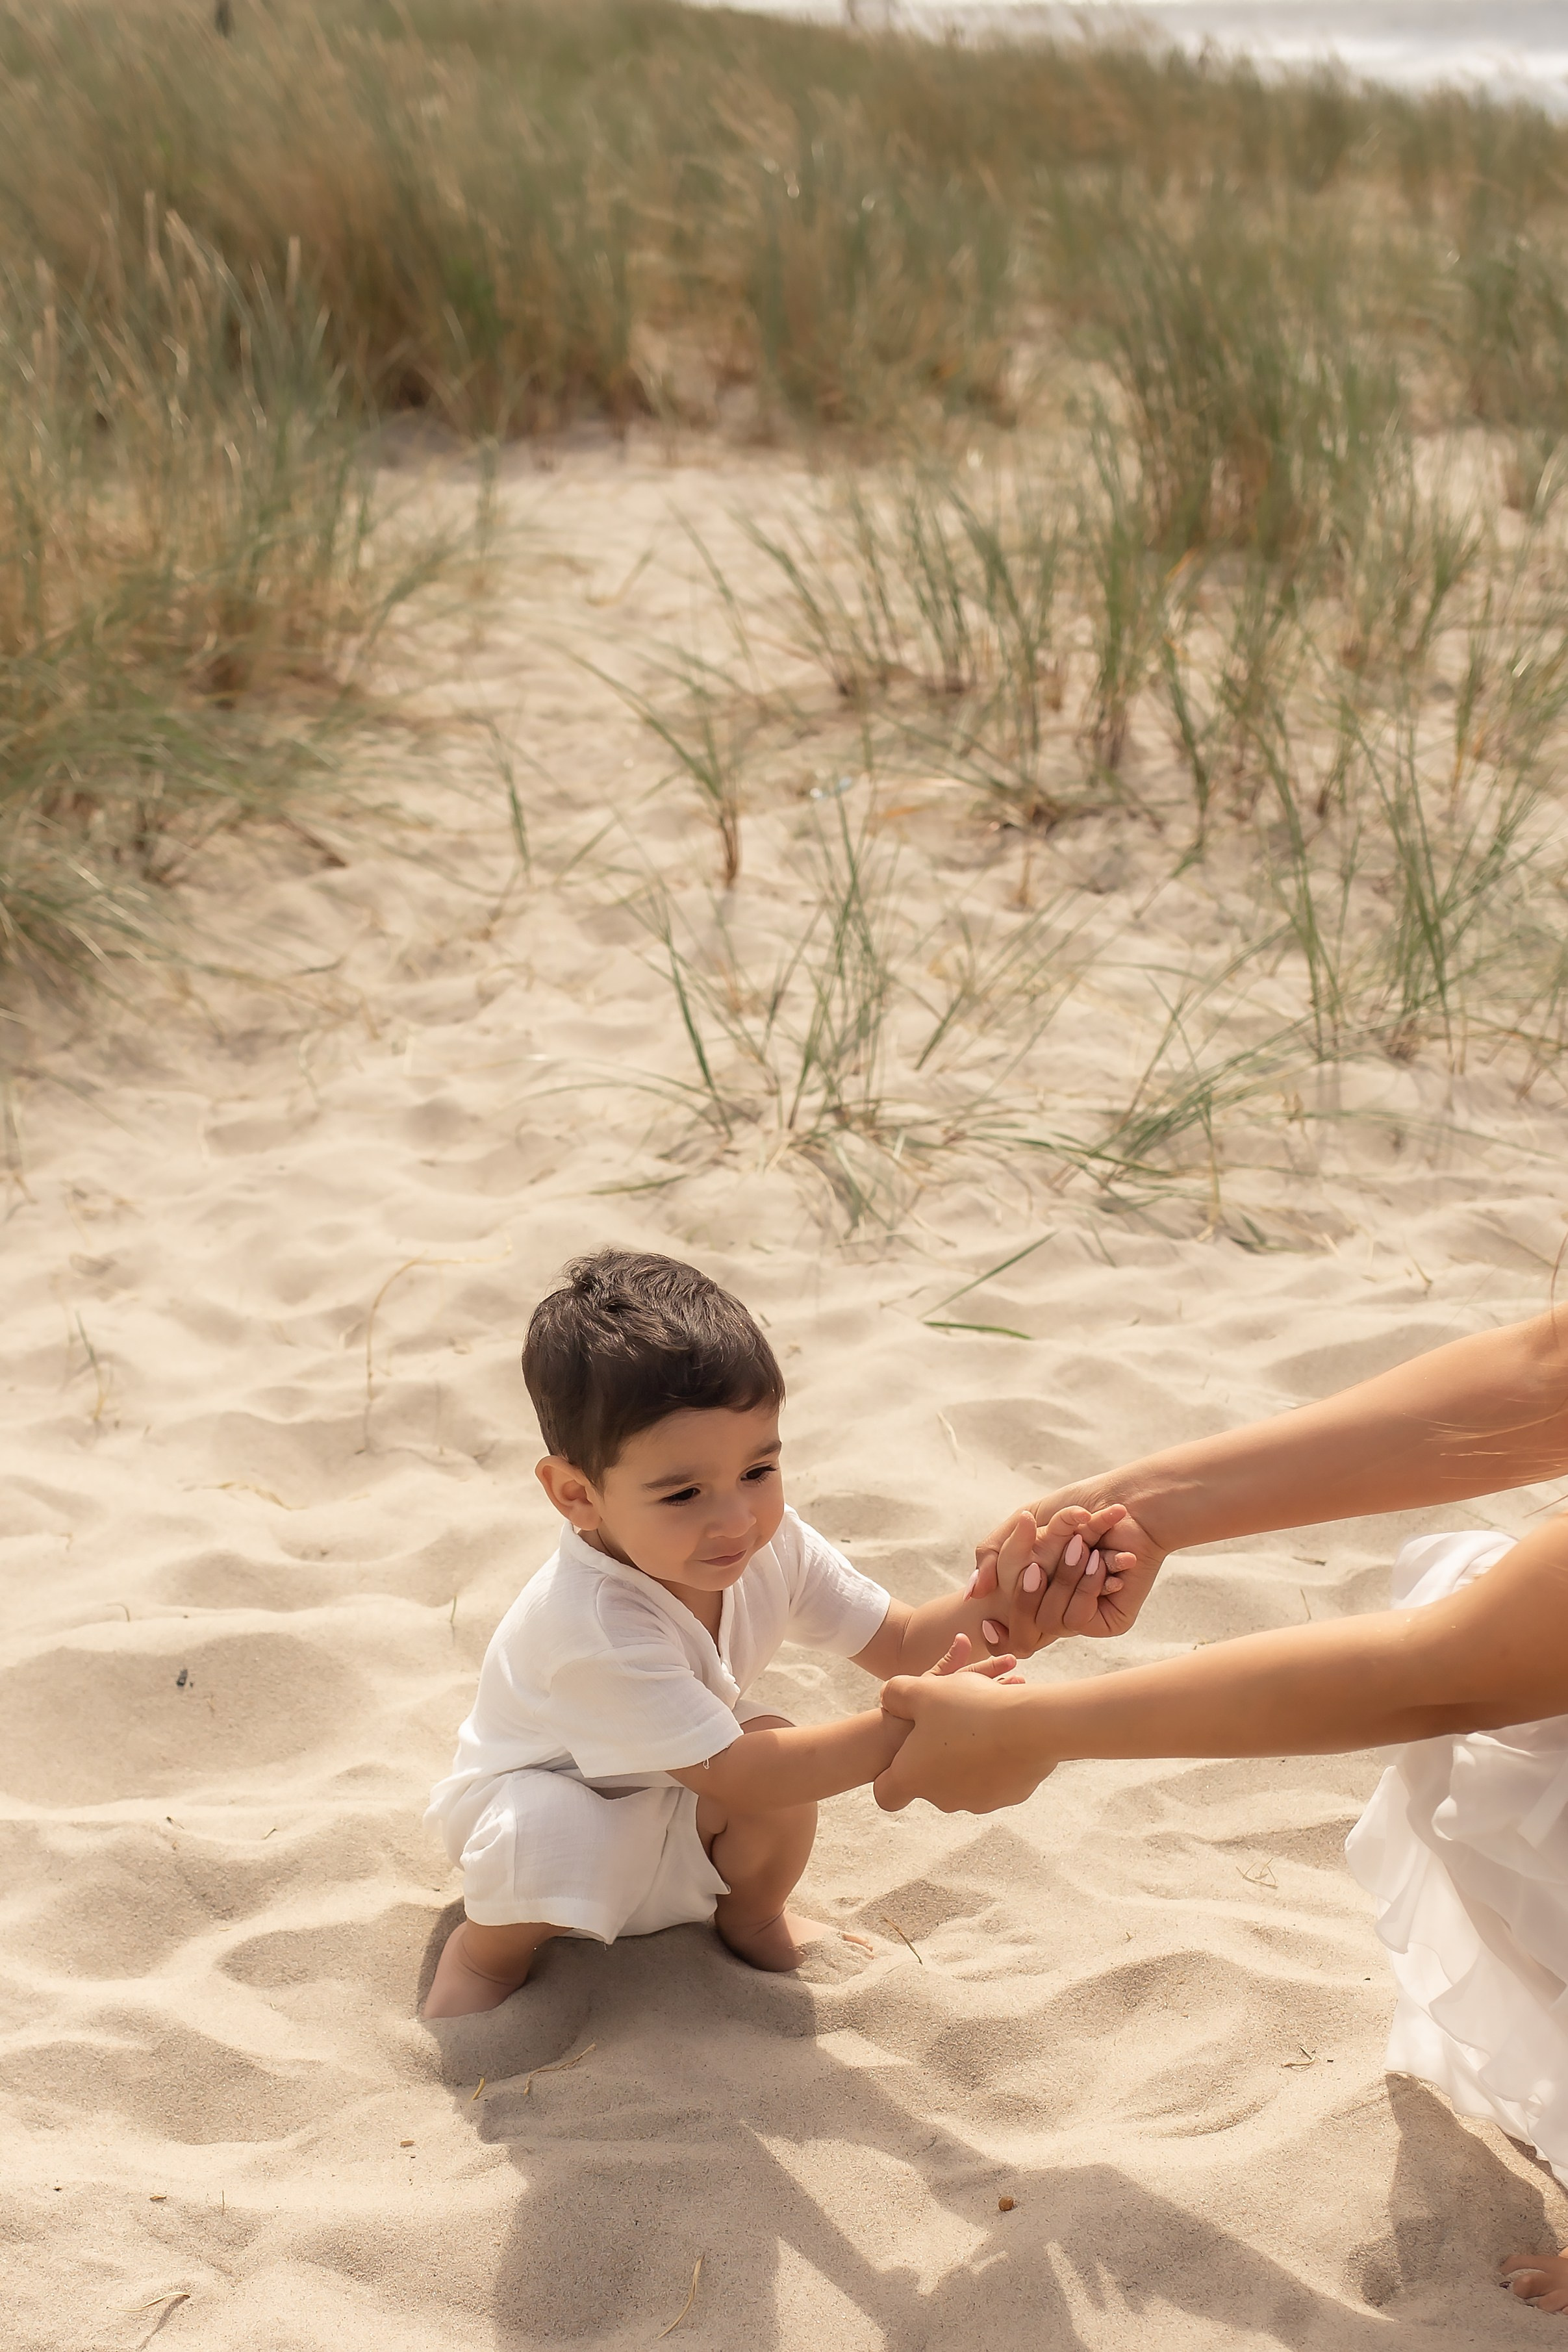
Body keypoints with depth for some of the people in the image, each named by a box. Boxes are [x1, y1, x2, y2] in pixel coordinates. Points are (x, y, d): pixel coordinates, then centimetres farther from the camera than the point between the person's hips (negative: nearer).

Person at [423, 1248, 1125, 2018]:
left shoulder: (771, 1544, -20)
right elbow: (732, 1776, -40)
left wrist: (994, 1600, -35)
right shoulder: (597, 1625, -42)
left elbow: (896, 1642, -13)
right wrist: (909, 1725, -47)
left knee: (775, 1747, -26)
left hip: (668, 1799, 5)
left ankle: (753, 1917, 6)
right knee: (560, 1834, -39)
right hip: (540, 1794, -5)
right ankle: (487, 1951, -4)